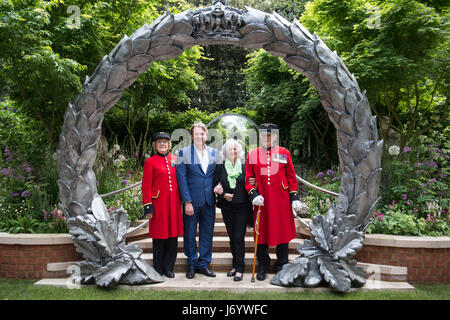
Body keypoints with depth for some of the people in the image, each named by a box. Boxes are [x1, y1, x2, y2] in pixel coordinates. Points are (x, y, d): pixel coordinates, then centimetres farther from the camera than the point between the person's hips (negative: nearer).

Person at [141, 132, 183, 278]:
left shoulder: (175, 160, 11)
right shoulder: (150, 162, -1)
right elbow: (146, 186, -3)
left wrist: (182, 201, 11)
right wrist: (148, 207, -8)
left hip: (174, 204, 4)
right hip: (159, 204, -4)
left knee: (173, 235, 6)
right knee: (159, 236, 3)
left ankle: (168, 267, 20)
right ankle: (158, 270, 17)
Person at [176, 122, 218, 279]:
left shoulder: (214, 153, 8)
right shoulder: (184, 153, -3)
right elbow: (181, 179, -7)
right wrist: (187, 201, -12)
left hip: (209, 200, 3)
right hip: (192, 201, -3)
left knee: (207, 233, 10)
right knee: (190, 233, 7)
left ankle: (203, 264, 24)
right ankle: (191, 264, 23)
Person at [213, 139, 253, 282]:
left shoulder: (245, 167, 1)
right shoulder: (220, 167, 4)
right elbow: (216, 186, 6)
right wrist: (223, 195, -9)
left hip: (243, 207, -2)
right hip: (227, 207, 2)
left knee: (239, 237, -7)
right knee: (232, 237, 9)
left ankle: (240, 269, 1)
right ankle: (235, 265, 22)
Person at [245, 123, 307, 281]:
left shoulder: (284, 153, 5)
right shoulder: (253, 155, 5)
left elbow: (291, 177, 7)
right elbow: (249, 179, 5)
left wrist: (294, 197, 2)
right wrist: (254, 194, -9)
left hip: (281, 202, 0)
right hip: (262, 202, 0)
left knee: (283, 231, 7)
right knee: (261, 233, 6)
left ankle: (282, 266, 24)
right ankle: (262, 266, 23)